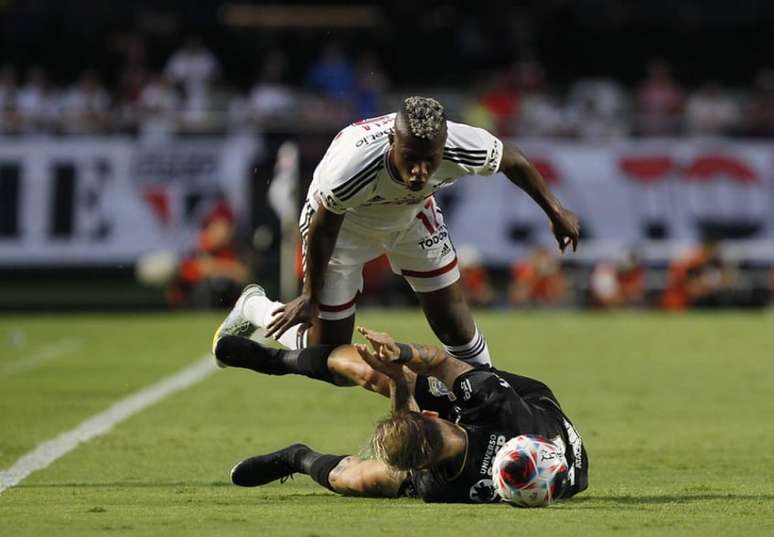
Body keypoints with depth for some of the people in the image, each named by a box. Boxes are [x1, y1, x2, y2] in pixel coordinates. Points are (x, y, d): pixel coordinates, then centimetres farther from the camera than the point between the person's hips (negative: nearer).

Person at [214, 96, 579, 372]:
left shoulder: (466, 148, -37)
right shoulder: (352, 167, -45)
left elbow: (512, 162, -11)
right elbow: (323, 229, -24)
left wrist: (555, 211, 3)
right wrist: (311, 297, -10)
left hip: (412, 215, 3)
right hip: (343, 222, -3)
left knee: (456, 328, 2)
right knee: (327, 354, 3)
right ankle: (254, 309, 29)